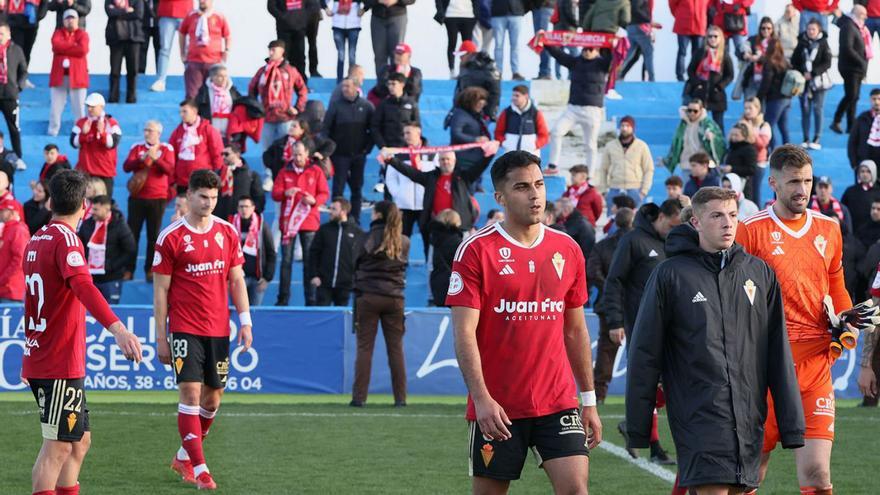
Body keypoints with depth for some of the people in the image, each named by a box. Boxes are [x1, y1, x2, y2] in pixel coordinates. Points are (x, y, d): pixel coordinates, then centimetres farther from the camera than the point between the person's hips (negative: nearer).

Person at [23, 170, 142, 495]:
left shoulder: (36, 242, 13)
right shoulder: (66, 239, -14)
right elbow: (83, 286, -33)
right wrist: (117, 328, -46)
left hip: (39, 360, 9)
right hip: (60, 365, -9)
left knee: (80, 440, 16)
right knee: (59, 446, -9)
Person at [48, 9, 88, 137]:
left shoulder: (82, 34, 6)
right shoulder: (58, 33, 13)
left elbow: (83, 50, -12)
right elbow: (56, 44, -8)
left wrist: (64, 48, -6)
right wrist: (73, 46, -8)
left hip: (77, 75, -2)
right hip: (59, 75, 2)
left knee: (79, 107, -2)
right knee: (56, 106, -1)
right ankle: (52, 132, 2)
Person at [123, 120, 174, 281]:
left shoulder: (166, 149, 0)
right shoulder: (137, 147, 5)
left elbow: (170, 170, -13)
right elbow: (126, 167, -7)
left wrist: (155, 158, -26)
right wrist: (141, 159, -22)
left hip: (158, 198, -2)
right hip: (137, 197, 2)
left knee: (153, 234, 1)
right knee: (132, 232, 2)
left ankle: (150, 269, 8)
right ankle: (128, 269, 8)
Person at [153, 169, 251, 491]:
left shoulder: (228, 233, 7)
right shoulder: (170, 238, -5)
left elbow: (236, 280, 12)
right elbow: (160, 290, -2)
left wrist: (245, 322, 4)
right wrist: (160, 337, -4)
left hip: (218, 329, 4)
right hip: (185, 329, -4)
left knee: (213, 397, 8)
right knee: (191, 392, -12)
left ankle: (183, 458, 27)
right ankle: (199, 469, -11)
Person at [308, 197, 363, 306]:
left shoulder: (357, 232, 1)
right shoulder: (324, 230, 5)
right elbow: (314, 254, 5)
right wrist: (313, 275, -4)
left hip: (345, 285, -1)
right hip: (324, 285, 1)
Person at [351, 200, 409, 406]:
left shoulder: (369, 238, -6)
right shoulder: (403, 242, 3)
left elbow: (356, 263, 1)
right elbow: (404, 265, 9)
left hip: (368, 296, -3)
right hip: (394, 298, 3)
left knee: (364, 347, 1)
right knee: (396, 348, 7)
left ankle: (359, 396, -2)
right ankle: (400, 397, 6)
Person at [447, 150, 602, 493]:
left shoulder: (567, 250, 9)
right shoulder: (477, 251, -5)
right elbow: (464, 333, -10)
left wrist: (589, 400, 14)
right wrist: (482, 398, -21)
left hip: (558, 402, 3)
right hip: (496, 408, -3)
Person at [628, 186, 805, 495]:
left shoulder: (760, 273, 11)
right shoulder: (671, 275, 0)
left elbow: (778, 353, 12)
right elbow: (645, 353, 1)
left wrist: (791, 423, 7)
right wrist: (637, 430, 0)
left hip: (749, 419, 4)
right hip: (698, 419, -4)